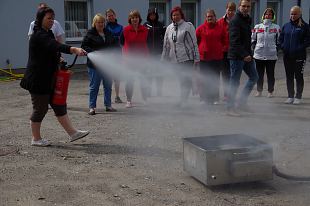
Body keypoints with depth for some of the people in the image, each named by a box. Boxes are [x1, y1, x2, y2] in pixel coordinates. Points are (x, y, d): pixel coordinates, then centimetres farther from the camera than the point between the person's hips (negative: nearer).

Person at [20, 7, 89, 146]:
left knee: (59, 105, 9)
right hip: (38, 80, -10)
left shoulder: (47, 33, 14)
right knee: (40, 108, 1)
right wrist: (75, 49, -48)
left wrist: (58, 59, 3)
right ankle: (36, 139, 16)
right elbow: (56, 46, -36)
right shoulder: (39, 35, -19)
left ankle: (72, 133, 13)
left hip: (49, 79, 10)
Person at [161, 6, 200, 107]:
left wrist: (196, 58, -6)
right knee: (182, 82, 9)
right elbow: (166, 45, 18)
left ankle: (182, 101, -11)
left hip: (187, 58, -4)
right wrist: (163, 59, 16)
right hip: (175, 60, 5)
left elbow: (194, 43, -3)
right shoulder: (169, 28, 13)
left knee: (186, 81, -9)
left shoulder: (188, 26, -1)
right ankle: (183, 101, 15)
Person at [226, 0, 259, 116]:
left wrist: (249, 54, 14)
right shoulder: (235, 21, -13)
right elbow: (235, 41, -23)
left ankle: (242, 102, 22)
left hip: (246, 56, 9)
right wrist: (244, 55, -29)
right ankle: (230, 108, 6)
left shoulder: (247, 20, 15)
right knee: (234, 82, -3)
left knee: (254, 77, 15)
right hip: (236, 56, -9)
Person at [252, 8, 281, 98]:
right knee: (259, 74, 8)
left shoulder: (276, 27, 3)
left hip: (271, 55, -1)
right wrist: (255, 48, 3)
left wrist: (275, 48, -2)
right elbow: (253, 39, 14)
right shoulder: (257, 27, 7)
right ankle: (259, 90, 19)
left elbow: (279, 41, 8)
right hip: (259, 55, 1)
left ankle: (270, 91, 14)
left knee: (270, 74, 4)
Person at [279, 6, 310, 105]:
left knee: (299, 76, 3)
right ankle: (290, 96, 18)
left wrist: (300, 48, -15)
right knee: (289, 77, 9)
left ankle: (298, 97, 10)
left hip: (299, 56, -4)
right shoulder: (286, 26, 9)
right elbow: (281, 38, 16)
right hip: (287, 56, 4)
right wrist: (283, 46, 0)